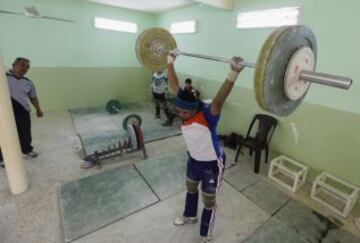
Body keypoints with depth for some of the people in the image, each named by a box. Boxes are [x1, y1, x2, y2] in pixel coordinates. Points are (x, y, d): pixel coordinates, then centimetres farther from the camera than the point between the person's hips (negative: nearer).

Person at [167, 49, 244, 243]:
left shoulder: (208, 115, -32)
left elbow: (220, 98, -51)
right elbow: (174, 84, -9)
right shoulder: (185, 108, -15)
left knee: (209, 201, 15)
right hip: (193, 159, 7)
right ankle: (189, 216, 60)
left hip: (212, 164, -6)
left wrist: (234, 72, -64)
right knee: (190, 189, 29)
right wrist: (170, 60, -6)